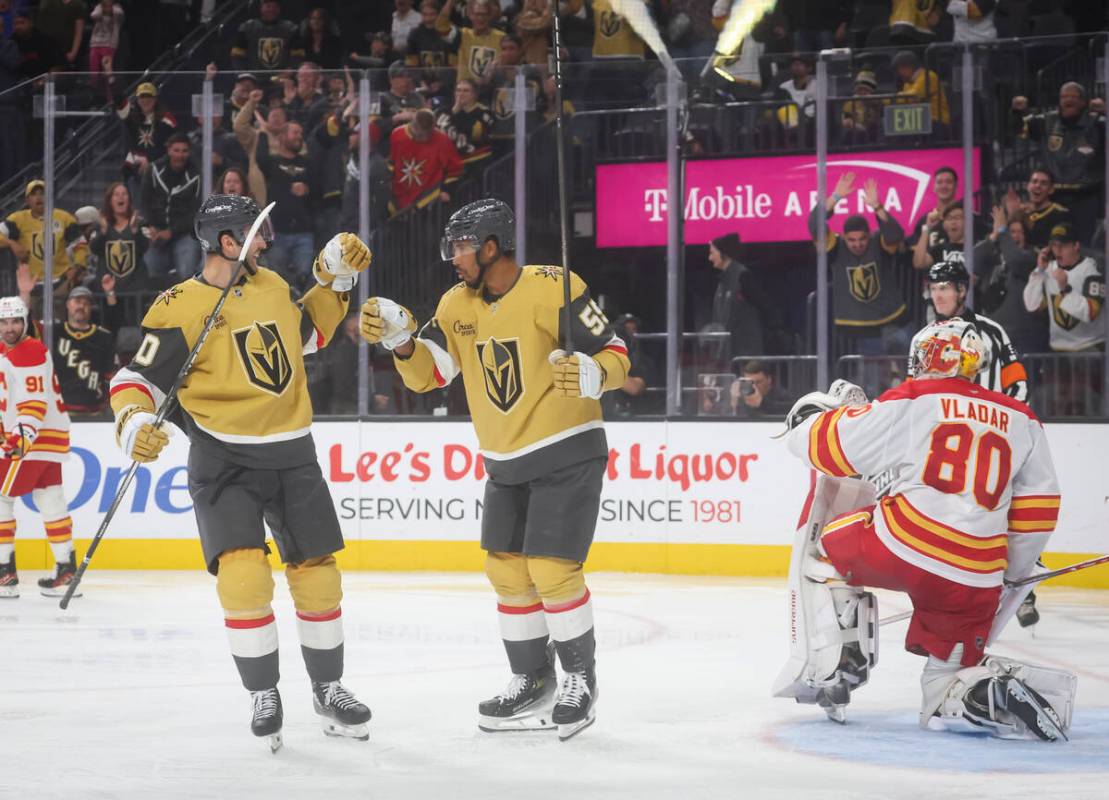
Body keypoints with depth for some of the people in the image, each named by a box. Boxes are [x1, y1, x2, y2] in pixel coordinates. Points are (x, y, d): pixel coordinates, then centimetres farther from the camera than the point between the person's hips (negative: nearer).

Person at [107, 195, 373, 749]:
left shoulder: (272, 286, 8)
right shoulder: (180, 308, -11)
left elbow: (308, 331, 26)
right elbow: (137, 378, -10)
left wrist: (334, 276, 15)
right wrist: (134, 425, -29)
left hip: (292, 454, 5)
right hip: (225, 460, -5)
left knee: (317, 574, 8)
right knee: (243, 574, -19)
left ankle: (328, 689, 26)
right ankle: (263, 696, -1)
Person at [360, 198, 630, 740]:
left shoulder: (553, 289, -17)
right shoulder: (457, 304, 3)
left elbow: (615, 355, -15)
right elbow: (428, 374, 0)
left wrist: (592, 375, -36)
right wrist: (401, 340, -17)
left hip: (567, 453, -7)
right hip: (505, 463, 7)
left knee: (551, 569, -12)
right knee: (506, 569, 9)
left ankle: (580, 679, 5)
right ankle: (532, 681, 23)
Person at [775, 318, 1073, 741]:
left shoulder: (909, 401, 5)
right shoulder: (1022, 421, 18)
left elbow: (827, 446, 6)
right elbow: (1038, 510, 18)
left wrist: (819, 412, 28)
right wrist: (1011, 579, 28)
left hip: (902, 547, -4)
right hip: (977, 579, 4)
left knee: (821, 542, 24)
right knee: (948, 681, 19)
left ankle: (829, 661, 7)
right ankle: (1001, 687, -16)